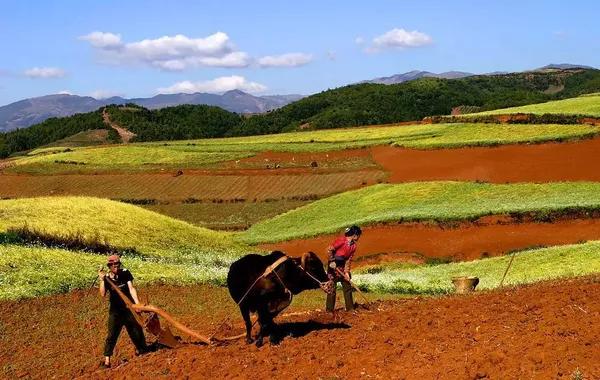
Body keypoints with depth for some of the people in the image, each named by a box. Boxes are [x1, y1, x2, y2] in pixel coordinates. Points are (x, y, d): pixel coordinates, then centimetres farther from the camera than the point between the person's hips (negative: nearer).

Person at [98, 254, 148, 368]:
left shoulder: (125, 273, -5)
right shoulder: (107, 278, -6)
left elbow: (131, 289, -9)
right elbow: (103, 294, -17)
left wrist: (137, 303, -19)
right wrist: (102, 280, -27)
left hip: (129, 308, 1)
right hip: (115, 311, -1)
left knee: (136, 331, 7)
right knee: (112, 335, -7)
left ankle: (142, 351, 28)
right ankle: (107, 360, -7)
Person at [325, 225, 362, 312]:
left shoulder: (353, 246, 3)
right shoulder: (342, 240, -18)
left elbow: (349, 259, 3)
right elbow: (329, 249, -19)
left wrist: (346, 272, -4)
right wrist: (332, 261, -22)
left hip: (342, 266, 7)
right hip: (333, 265, -7)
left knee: (347, 286, 9)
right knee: (332, 288, -4)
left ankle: (350, 307, 18)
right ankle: (329, 309, 2)